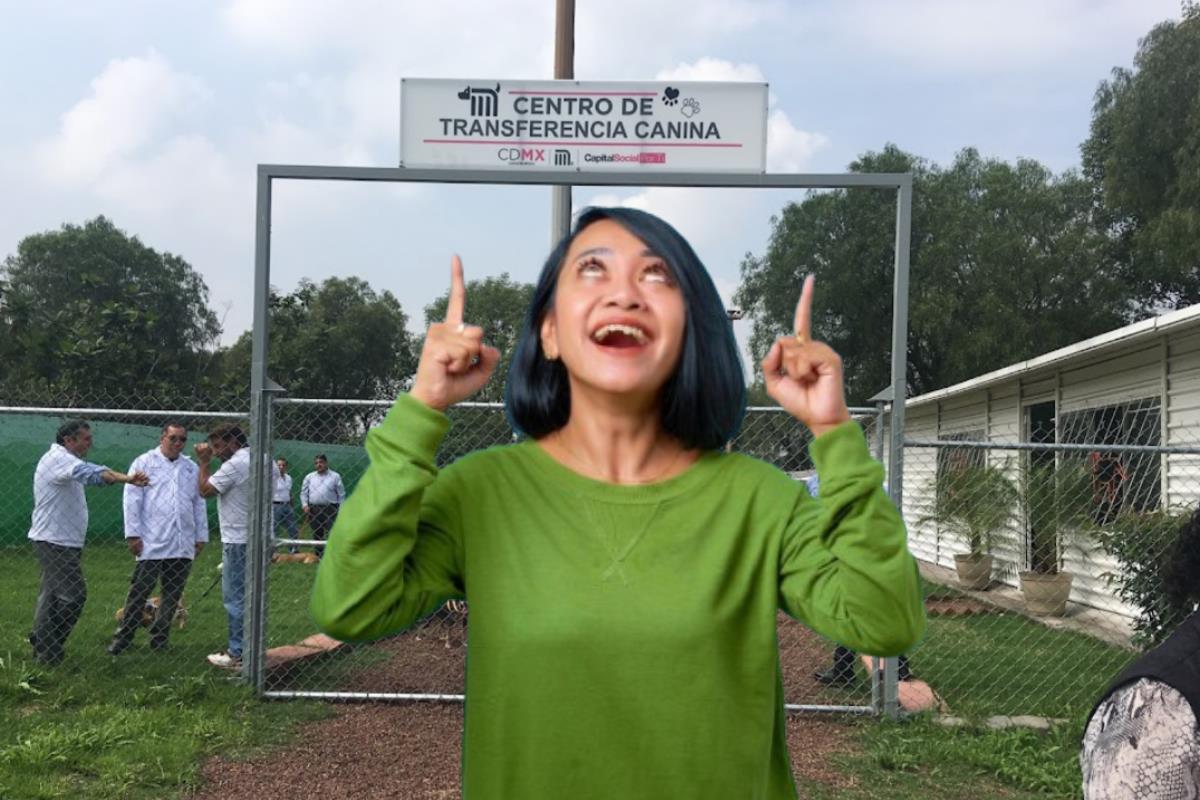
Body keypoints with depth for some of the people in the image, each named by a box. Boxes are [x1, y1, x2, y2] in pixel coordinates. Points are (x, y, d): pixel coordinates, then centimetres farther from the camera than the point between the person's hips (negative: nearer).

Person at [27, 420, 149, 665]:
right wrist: (126, 478, -48)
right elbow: (92, 472, -34)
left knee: (52, 595, 17)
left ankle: (43, 649, 27)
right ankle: (48, 651, -5)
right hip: (56, 542, -11)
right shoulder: (59, 459, -17)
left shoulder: (61, 460, 18)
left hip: (56, 542, 11)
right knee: (73, 595, -12)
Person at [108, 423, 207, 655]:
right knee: (139, 592, -2)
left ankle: (159, 639, 18)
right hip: (151, 543, -4)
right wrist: (133, 534, -8)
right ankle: (122, 638, 9)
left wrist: (201, 536, 13)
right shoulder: (144, 462, 3)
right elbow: (132, 499, -2)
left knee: (173, 594, 7)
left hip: (182, 545, 4)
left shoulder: (191, 468, 15)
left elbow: (199, 503, 17)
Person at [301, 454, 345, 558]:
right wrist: (305, 505, 1)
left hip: (330, 509, -3)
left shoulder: (335, 476, 6)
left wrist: (341, 509, -1)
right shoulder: (309, 477, 13)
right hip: (313, 509, 3)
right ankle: (318, 556, 13)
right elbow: (303, 492, 16)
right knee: (316, 534, 7)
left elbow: (341, 494, 6)